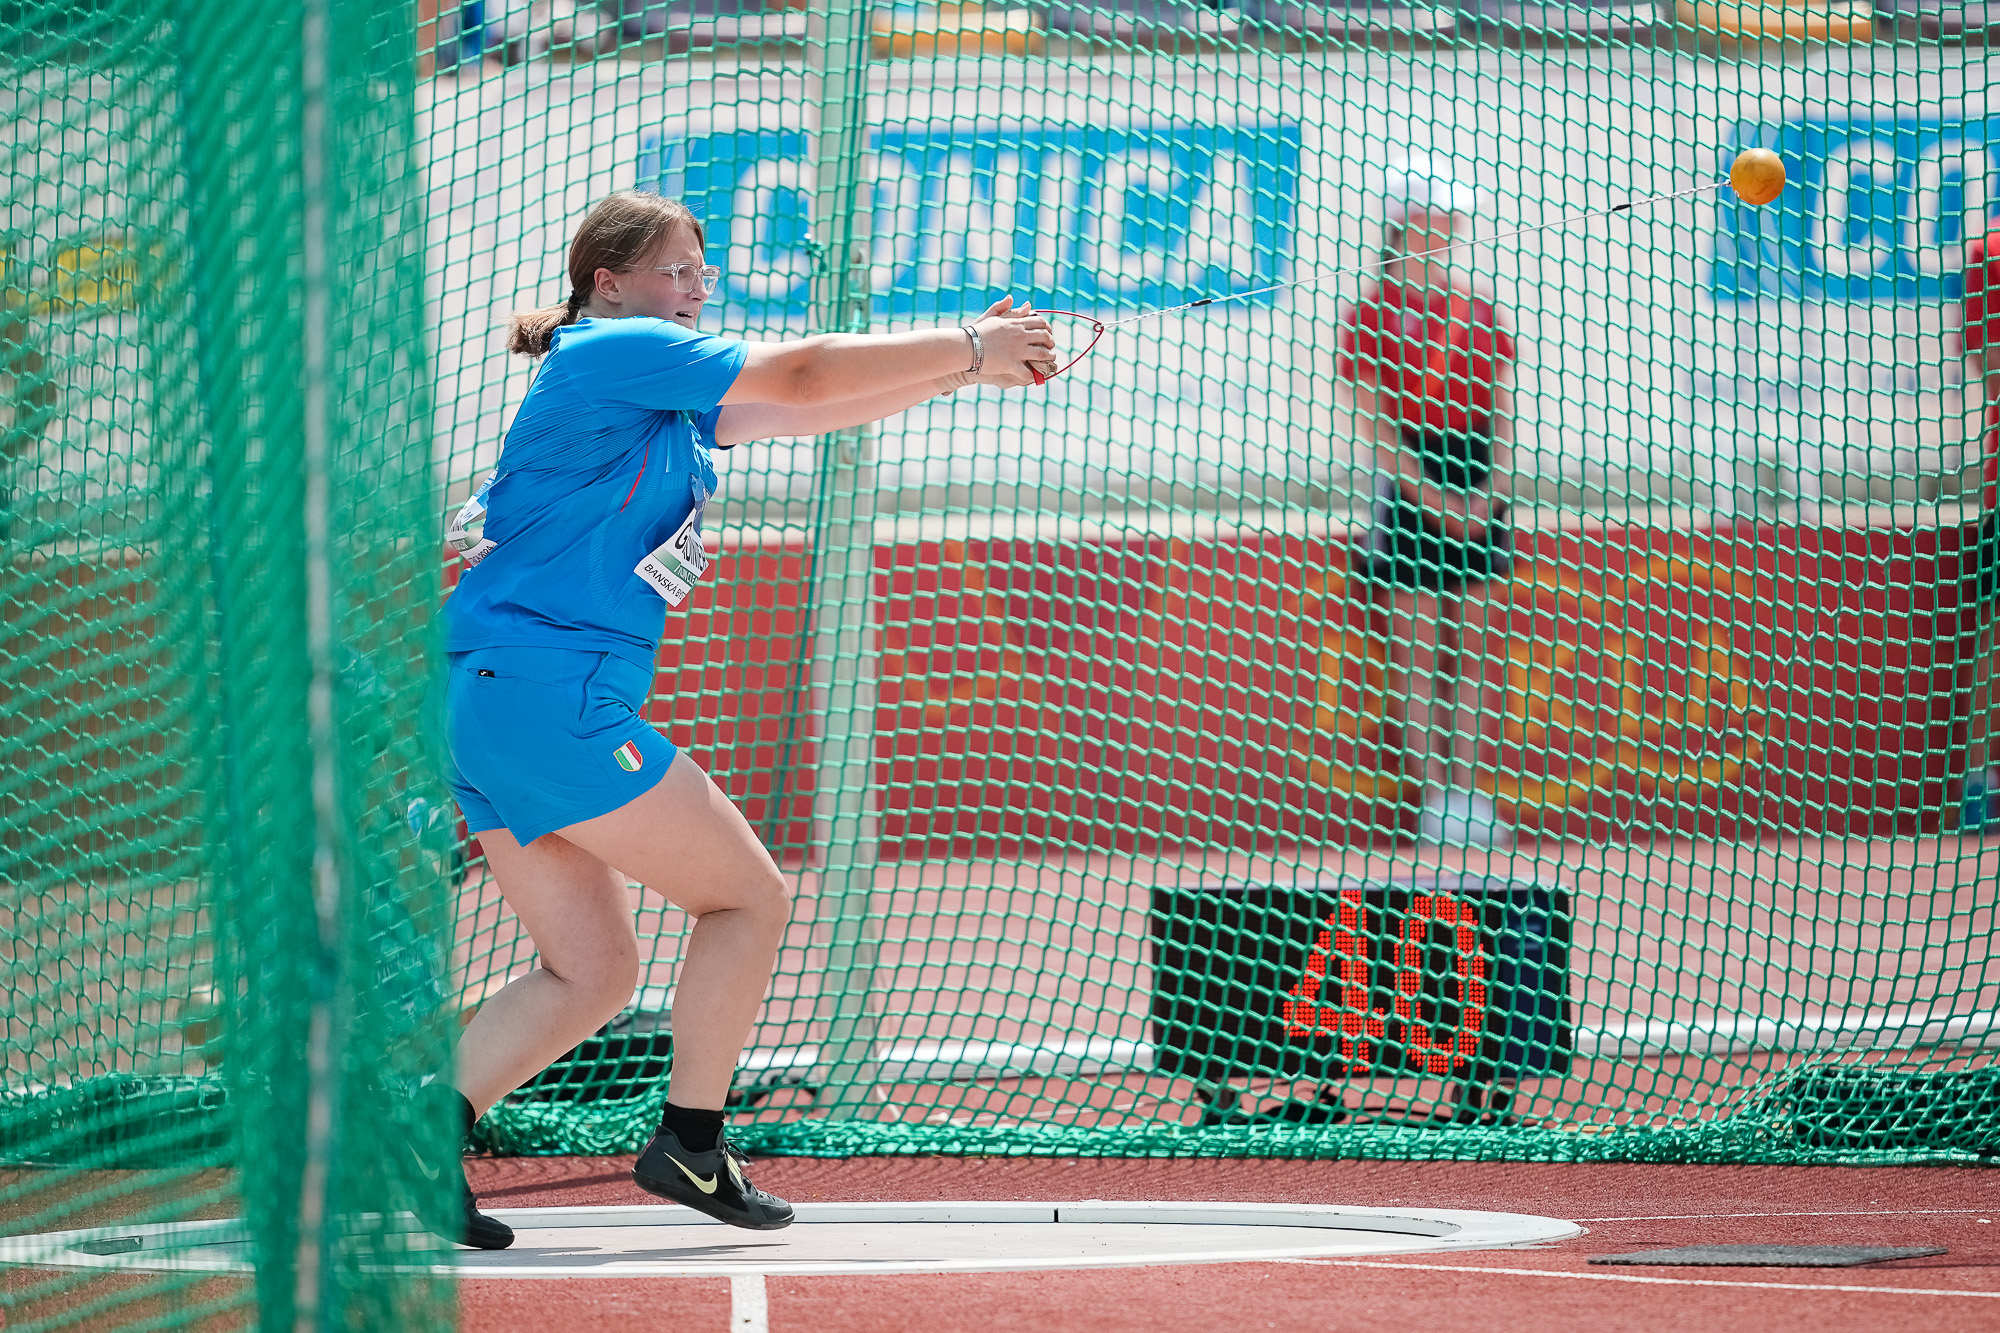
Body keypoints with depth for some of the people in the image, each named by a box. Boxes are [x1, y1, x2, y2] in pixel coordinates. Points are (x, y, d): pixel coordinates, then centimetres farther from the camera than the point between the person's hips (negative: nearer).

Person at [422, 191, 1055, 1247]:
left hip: (482, 699, 10)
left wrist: (961, 359, 13)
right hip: (546, 688, -10)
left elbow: (812, 408, 23)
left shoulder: (662, 394, 21)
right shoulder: (614, 352, -7)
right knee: (749, 896, 0)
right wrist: (966, 351, -1)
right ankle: (691, 1146, 4)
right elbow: (803, 377, -10)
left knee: (590, 972, 12)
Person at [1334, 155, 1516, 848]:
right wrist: (1431, 497, -13)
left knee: (1472, 646, 5)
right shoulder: (1376, 310, -4)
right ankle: (1433, 799, -2)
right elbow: (1372, 422, -8)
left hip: (1473, 480, 5)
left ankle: (1466, 791, 8)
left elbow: (1499, 404, 10)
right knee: (1419, 653, -3)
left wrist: (1490, 487, -4)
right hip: (1409, 479, -5)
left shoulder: (1476, 306, 10)